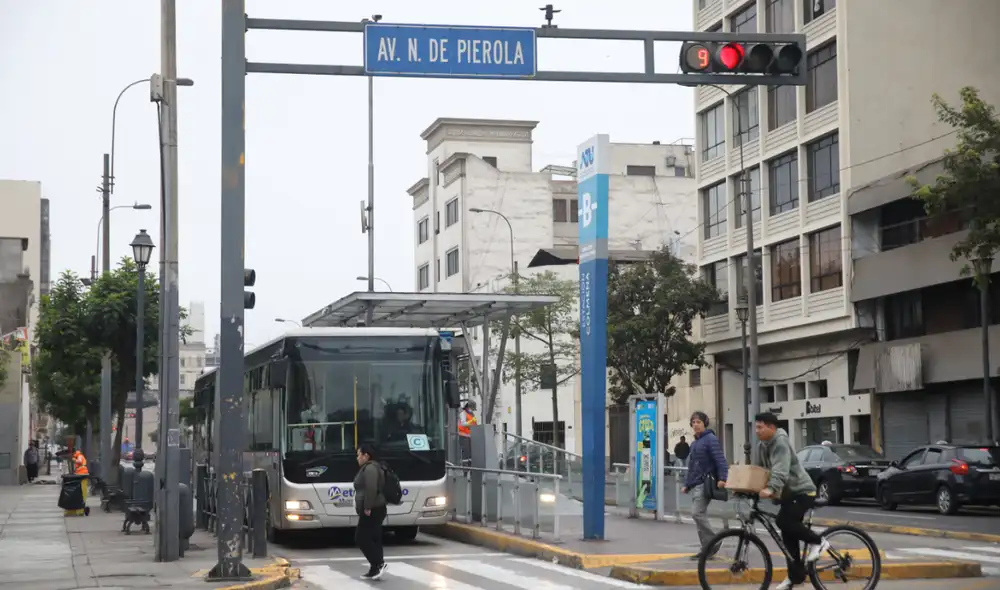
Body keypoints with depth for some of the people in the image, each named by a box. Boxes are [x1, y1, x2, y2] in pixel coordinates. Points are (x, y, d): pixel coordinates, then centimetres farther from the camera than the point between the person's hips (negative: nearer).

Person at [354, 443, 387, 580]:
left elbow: (371, 489, -24)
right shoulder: (368, 468, 20)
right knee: (373, 539, 7)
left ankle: (378, 564, -13)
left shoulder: (370, 468, -14)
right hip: (373, 510, 11)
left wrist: (367, 507, -25)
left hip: (372, 510, -11)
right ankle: (375, 568, 6)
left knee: (361, 538, -9)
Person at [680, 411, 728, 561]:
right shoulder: (695, 443, 20)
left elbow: (720, 460, -18)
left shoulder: (711, 439, -7)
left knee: (697, 513, -17)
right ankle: (706, 548, 12)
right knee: (699, 515, 8)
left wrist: (722, 478, -29)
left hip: (705, 484, -9)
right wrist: (687, 484, 21)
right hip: (695, 485, 10)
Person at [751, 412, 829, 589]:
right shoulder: (762, 446, 6)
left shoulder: (781, 443, -21)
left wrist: (771, 489, -48)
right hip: (788, 493, 9)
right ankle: (795, 575, 12)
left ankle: (818, 541, -8)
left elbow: (781, 472, -35)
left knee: (783, 521, -25)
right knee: (788, 535, 6)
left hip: (802, 491, -9)